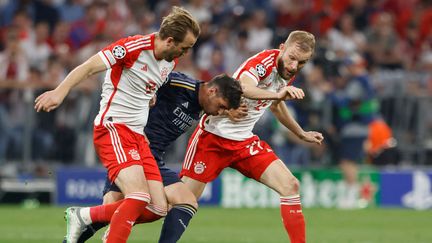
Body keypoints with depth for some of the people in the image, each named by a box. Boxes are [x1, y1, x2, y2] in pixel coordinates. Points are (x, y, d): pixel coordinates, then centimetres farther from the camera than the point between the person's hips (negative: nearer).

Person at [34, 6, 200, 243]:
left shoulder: (171, 60, 10)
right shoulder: (134, 47, -14)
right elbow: (89, 67, -19)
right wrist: (60, 91, -30)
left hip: (137, 135, 8)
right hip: (113, 128, -8)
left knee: (158, 209, -1)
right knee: (139, 198, -25)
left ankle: (84, 216, 13)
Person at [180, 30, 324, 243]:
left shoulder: (289, 73, 4)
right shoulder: (264, 61, -20)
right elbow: (244, 87, -43)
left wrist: (302, 135, 31)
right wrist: (278, 94, -59)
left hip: (245, 141, 7)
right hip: (213, 136, -7)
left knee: (290, 186, -9)